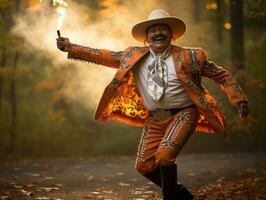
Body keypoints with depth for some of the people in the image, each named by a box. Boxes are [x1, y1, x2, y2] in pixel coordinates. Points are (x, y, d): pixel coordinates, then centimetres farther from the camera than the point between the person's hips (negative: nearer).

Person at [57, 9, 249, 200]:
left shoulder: (188, 57, -6)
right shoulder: (134, 56, 4)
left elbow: (222, 75, -2)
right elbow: (103, 56, 9)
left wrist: (239, 100, -13)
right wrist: (70, 47, 4)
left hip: (182, 115, -5)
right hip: (155, 119, 5)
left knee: (164, 156, -26)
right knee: (144, 166, 3)